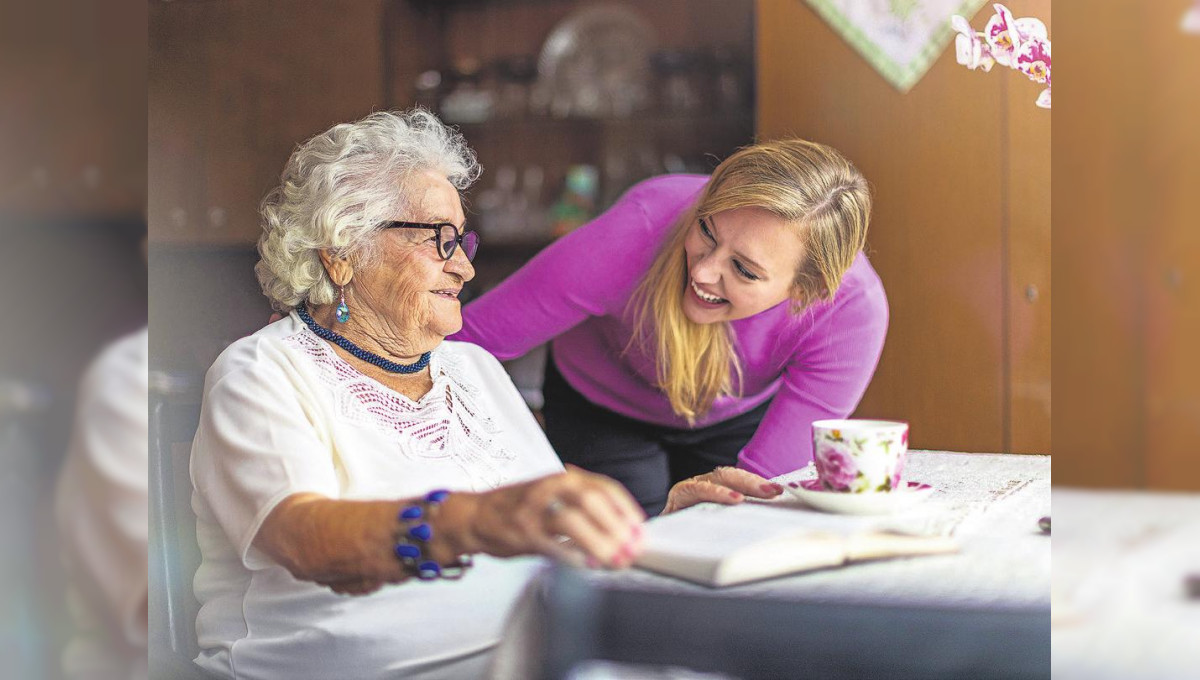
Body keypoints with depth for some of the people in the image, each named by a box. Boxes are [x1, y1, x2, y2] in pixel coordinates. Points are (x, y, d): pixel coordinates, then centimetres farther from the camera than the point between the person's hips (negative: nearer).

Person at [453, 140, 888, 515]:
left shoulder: (853, 311, -35)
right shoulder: (644, 228, -40)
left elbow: (763, 484, -30)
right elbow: (473, 338, -31)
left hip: (743, 416, 2)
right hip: (602, 407, -1)